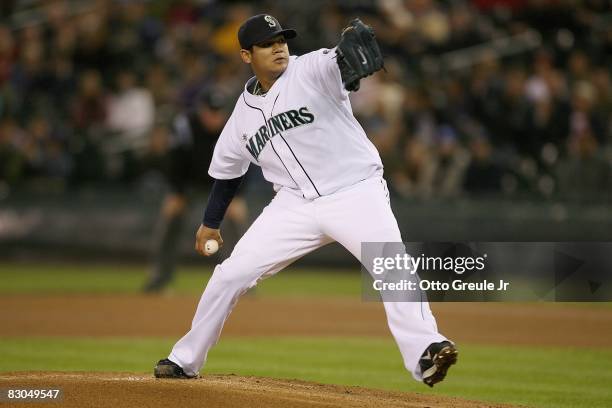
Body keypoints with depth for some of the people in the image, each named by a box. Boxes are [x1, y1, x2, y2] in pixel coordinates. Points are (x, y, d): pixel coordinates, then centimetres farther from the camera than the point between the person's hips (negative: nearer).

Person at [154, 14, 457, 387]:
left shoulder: (313, 70, -6)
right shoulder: (245, 112, 9)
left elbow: (345, 64, -29)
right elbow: (227, 169, 24)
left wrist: (357, 40, -52)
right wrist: (210, 223, 29)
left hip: (356, 192, -4)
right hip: (296, 204, 4)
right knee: (231, 274, 1)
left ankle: (425, 354, -35)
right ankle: (185, 360, 17)